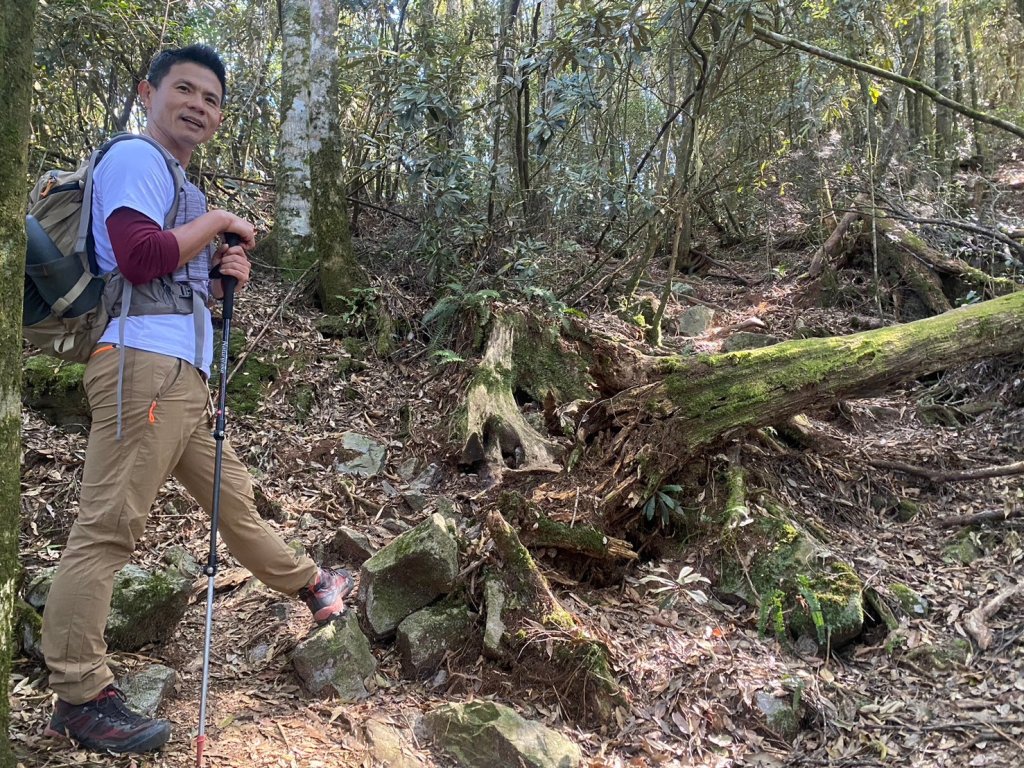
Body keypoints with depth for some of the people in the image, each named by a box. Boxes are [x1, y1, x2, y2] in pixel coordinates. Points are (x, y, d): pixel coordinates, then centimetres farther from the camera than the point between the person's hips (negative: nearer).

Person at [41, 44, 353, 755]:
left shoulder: (177, 186, 26)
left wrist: (223, 277, 8)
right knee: (107, 529, -9)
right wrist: (219, 221, -5)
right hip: (144, 364, -10)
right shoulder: (134, 158, -2)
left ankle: (313, 587, 36)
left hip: (184, 375, 10)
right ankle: (79, 697, -4)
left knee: (233, 496, 21)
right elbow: (139, 257, -18)